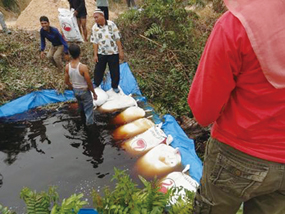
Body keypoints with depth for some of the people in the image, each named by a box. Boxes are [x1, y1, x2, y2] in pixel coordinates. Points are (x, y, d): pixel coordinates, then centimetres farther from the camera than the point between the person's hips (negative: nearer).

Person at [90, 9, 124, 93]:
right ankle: (96, 84, 40)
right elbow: (94, 42, -1)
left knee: (115, 70, 9)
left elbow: (117, 38, -9)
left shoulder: (111, 24, -12)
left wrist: (120, 51, -10)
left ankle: (115, 86, 30)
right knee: (98, 69, 15)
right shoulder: (94, 27, -5)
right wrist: (95, 55, -4)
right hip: (101, 53, 2)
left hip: (113, 52, -2)